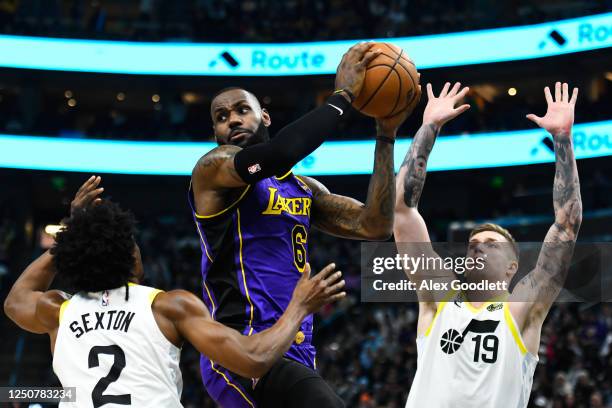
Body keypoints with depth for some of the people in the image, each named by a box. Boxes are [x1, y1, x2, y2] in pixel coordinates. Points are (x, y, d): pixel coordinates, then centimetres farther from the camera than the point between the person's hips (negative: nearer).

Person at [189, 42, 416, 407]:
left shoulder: (305, 189, 22)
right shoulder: (213, 168, -1)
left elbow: (374, 226, 10)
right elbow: (277, 155, -22)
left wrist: (387, 135, 7)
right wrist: (342, 97, -14)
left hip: (296, 354, 9)